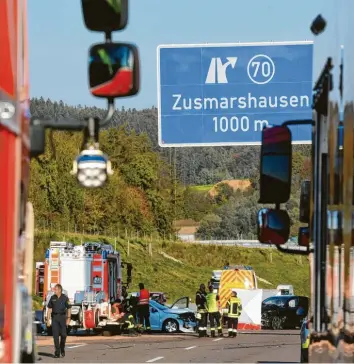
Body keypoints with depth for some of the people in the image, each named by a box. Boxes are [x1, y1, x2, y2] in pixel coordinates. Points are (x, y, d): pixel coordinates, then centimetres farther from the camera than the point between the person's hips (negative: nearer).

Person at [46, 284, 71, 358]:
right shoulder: (53, 298, 5)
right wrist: (48, 319, 3)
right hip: (54, 317, 2)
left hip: (62, 317, -2)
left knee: (63, 334, 0)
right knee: (55, 335, -4)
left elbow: (69, 309, -1)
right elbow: (49, 309, 8)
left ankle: (62, 350, 21)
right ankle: (57, 352, -3)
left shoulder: (65, 298, -2)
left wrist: (68, 319, -9)